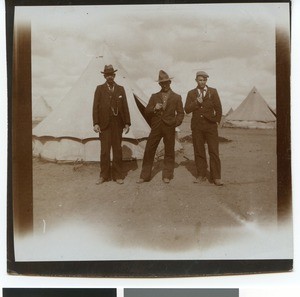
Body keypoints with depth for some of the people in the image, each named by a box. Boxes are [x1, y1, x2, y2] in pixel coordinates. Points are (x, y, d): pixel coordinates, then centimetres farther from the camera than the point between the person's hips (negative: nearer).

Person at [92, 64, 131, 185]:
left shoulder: (120, 89, 10)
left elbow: (125, 107, 8)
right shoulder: (100, 89, 5)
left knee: (117, 150, 6)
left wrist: (127, 123, 2)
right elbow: (95, 107, 1)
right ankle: (104, 175, 10)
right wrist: (96, 123, -8)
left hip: (117, 124, 2)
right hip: (104, 124, -2)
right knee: (104, 150, 0)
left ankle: (117, 175, 14)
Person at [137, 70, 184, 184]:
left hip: (169, 128, -1)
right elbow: (147, 111, 9)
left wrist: (176, 123, -8)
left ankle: (167, 176, 14)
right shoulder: (154, 96, 14)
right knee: (149, 151, -1)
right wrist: (154, 108, -10)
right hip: (156, 127, 1)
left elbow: (180, 113, 8)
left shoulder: (176, 97, 9)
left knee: (169, 152, 3)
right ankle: (144, 176, 7)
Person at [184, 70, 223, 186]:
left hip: (211, 126, -1)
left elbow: (218, 108, 9)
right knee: (199, 152, 4)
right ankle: (201, 176, 12)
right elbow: (187, 109, 1)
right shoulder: (191, 93, 10)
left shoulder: (213, 92, 7)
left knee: (214, 152, -5)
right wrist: (197, 102, -10)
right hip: (197, 126, 2)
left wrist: (216, 120, 4)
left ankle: (216, 177, -2)